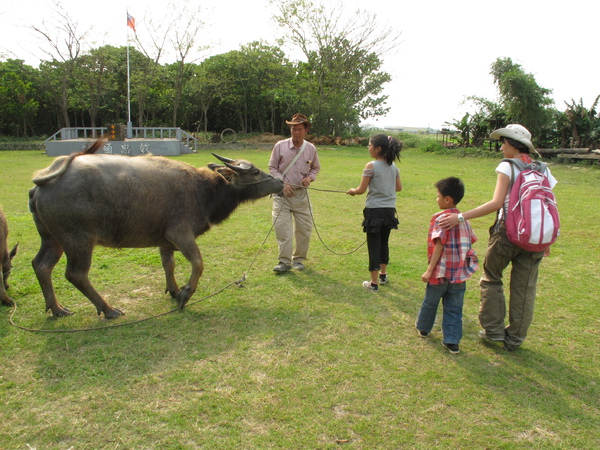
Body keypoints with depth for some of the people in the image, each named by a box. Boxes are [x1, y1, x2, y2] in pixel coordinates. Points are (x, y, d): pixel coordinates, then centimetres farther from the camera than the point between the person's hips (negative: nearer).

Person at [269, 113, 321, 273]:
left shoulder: (311, 149, 4)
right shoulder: (280, 146, -3)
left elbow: (316, 168, 18)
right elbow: (272, 167, 3)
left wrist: (310, 177, -4)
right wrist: (283, 183, -9)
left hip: (301, 193, 2)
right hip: (282, 193, -2)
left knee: (304, 228, 5)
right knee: (282, 227, -8)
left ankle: (299, 259, 22)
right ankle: (285, 261, 1)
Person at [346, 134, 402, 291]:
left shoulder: (371, 166, -14)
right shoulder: (393, 166, 4)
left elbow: (362, 190, -12)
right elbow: (399, 188, 12)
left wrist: (352, 191, 8)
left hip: (375, 210, -6)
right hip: (390, 209, 6)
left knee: (374, 244, 2)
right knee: (384, 242, 21)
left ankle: (374, 282, 9)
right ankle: (383, 275, 35)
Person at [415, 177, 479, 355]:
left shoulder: (440, 217, -14)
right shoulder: (464, 219, 7)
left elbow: (439, 245, -19)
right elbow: (469, 243, 9)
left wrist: (429, 270, -17)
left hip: (441, 272, -5)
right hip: (460, 273, 5)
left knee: (430, 302, 17)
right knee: (454, 308, 11)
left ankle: (423, 328, 36)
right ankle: (452, 342, 12)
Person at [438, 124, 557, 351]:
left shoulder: (507, 167, -8)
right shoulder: (542, 169, 9)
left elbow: (497, 203, -20)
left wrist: (461, 217, -24)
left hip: (508, 231, -5)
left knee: (491, 278, 15)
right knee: (524, 288, 11)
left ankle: (494, 329, 17)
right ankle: (515, 338, 22)